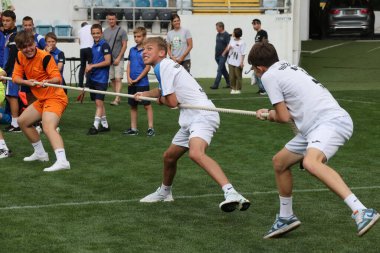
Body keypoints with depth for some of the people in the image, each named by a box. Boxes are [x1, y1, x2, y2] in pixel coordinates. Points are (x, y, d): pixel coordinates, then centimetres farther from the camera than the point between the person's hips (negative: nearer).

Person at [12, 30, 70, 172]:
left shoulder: (45, 57, -19)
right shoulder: (20, 56, 2)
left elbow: (58, 78, -23)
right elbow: (15, 77, 0)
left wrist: (48, 81, -45)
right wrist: (27, 82, -21)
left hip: (55, 98, -9)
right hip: (41, 99, 9)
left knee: (48, 128, -30)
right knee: (22, 121, 20)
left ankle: (62, 161, -48)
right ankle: (40, 153, 33)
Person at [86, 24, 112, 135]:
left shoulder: (104, 45, -9)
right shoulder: (93, 46, 13)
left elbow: (108, 61, -16)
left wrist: (92, 66, -14)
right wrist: (89, 67, 6)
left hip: (101, 79, -8)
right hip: (93, 78, 8)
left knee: (99, 102, -10)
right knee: (99, 102, 12)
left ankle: (95, 126, -12)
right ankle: (104, 125, 20)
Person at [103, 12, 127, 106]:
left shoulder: (121, 31, -5)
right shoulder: (105, 31, 10)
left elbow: (124, 45, -7)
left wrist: (118, 58, -13)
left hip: (118, 59, -5)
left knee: (118, 78, -13)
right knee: (112, 79, 7)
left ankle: (116, 99, -21)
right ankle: (118, 97, 16)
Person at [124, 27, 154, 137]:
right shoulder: (132, 50, 10)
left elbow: (147, 67, -11)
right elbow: (129, 65, 12)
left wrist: (137, 79, -12)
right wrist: (129, 78, -3)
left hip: (142, 83, -6)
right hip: (131, 83, 6)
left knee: (147, 105, -2)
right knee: (133, 106, 10)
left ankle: (150, 128, 1)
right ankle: (133, 129, 17)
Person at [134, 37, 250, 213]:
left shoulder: (163, 66, -9)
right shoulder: (165, 66, 21)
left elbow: (172, 101, -11)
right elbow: (164, 90, 43)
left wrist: (160, 99, 9)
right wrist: (145, 94, 30)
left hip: (202, 115, -11)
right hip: (191, 119, 11)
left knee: (196, 153, -35)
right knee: (169, 156, 23)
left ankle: (231, 194, -49)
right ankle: (164, 192, 48)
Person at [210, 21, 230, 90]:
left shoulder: (226, 35, -11)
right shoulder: (218, 34, 13)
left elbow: (228, 45, -16)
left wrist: (224, 53, -17)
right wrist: (215, 53, 14)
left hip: (222, 56, -8)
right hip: (217, 55, 8)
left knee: (219, 70, -9)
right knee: (223, 70, 14)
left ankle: (216, 85, -11)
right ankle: (228, 83, 23)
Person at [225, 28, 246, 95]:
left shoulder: (242, 42, -7)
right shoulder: (232, 41, 12)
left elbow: (243, 53, -9)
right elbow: (228, 48, 22)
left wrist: (242, 62, -14)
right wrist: (229, 48, -2)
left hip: (238, 63, -6)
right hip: (231, 62, 6)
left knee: (238, 76, 1)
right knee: (232, 76, 6)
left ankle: (238, 89, 6)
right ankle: (233, 88, 13)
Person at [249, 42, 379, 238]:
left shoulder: (268, 76, -3)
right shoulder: (287, 67, 24)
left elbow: (284, 117, -4)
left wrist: (269, 115, 17)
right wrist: (269, 114, 39)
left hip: (332, 121, -10)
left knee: (311, 163, -35)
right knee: (279, 162, 18)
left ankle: (361, 212, -44)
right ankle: (286, 218, 34)